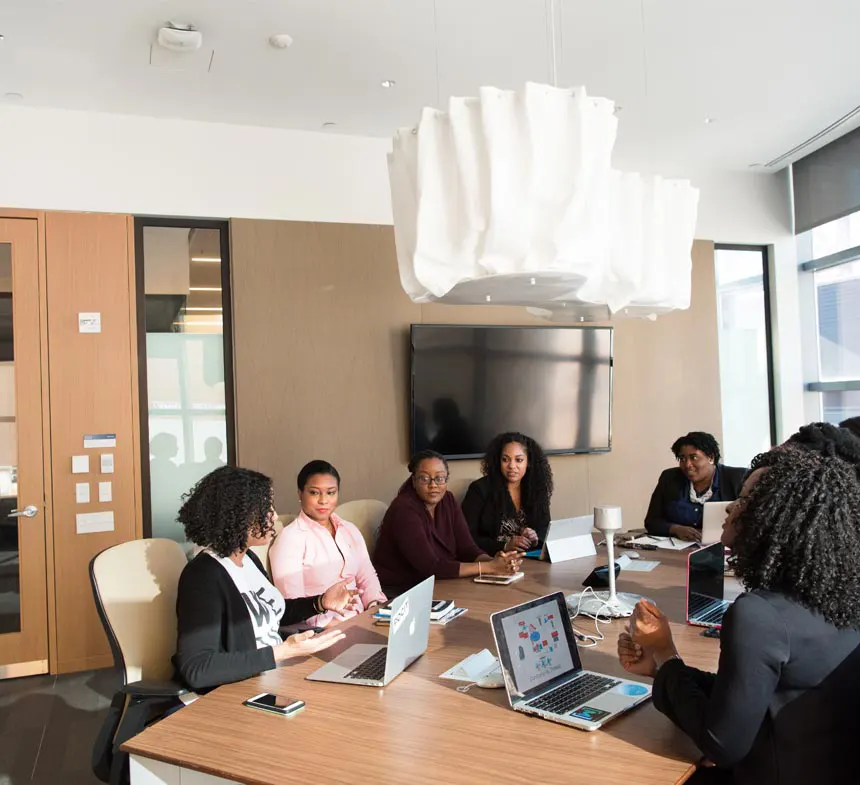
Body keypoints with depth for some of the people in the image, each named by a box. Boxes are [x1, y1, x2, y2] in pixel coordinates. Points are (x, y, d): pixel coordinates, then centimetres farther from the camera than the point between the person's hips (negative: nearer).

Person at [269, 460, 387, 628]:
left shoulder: (350, 530, 15)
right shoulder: (290, 538, -6)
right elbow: (292, 604, -12)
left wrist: (378, 608, -3)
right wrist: (334, 624, -22)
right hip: (320, 631, -6)